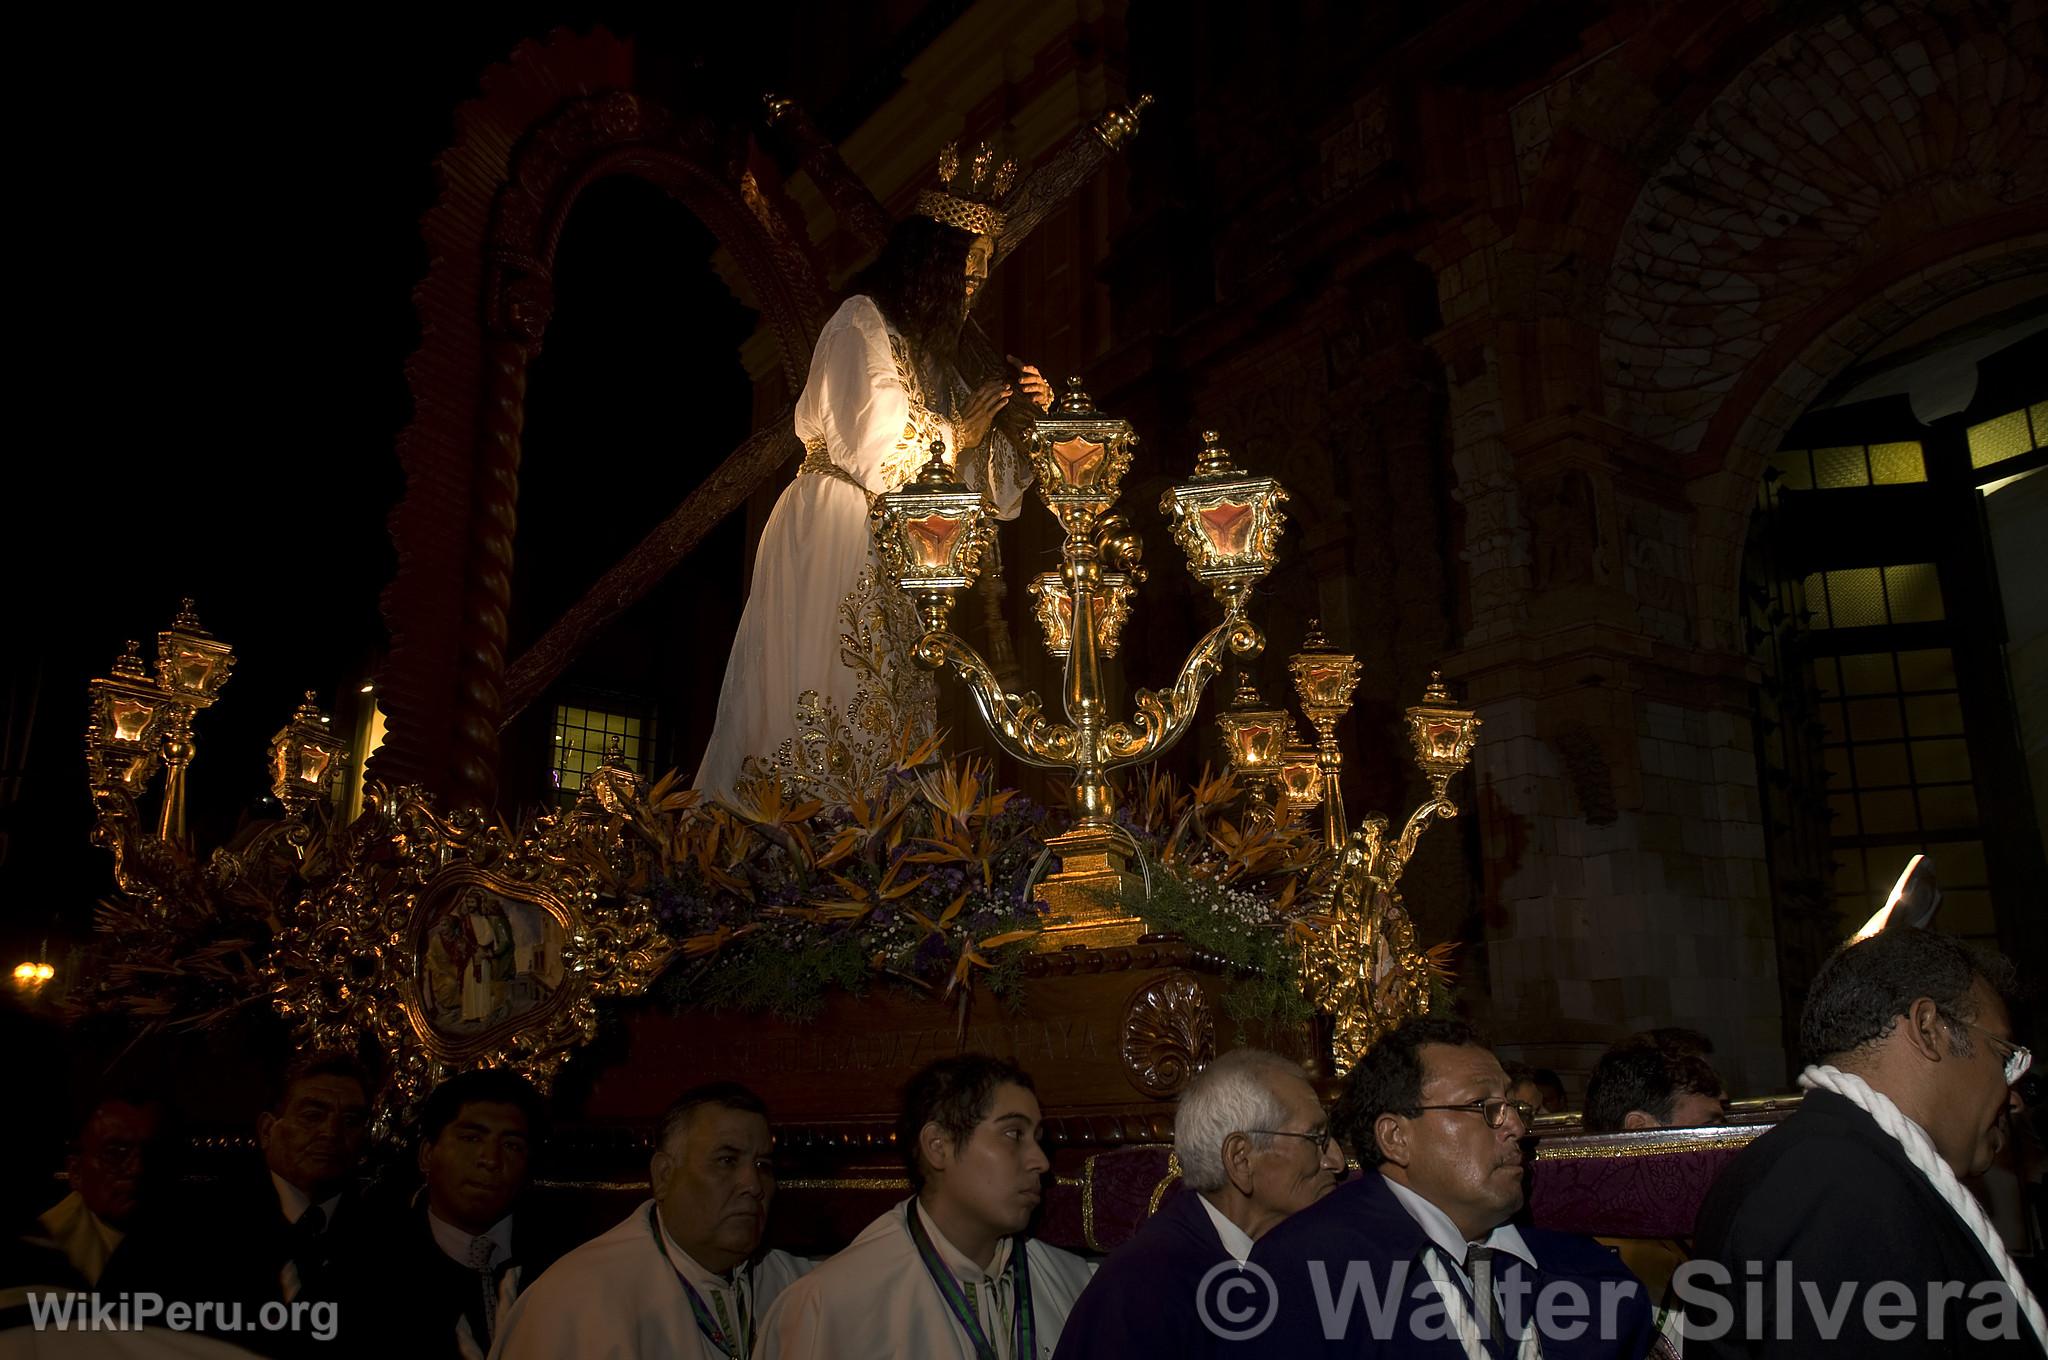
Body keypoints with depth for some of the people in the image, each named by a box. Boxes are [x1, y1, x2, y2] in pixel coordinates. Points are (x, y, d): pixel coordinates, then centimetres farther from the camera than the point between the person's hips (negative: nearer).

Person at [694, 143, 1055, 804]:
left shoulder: (924, 349, 20)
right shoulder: (861, 323, -5)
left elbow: (972, 472, 18)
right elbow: (875, 450, -17)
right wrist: (959, 428, -4)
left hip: (884, 558, 8)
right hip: (833, 543, -8)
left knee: (877, 715, 2)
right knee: (819, 709, -12)